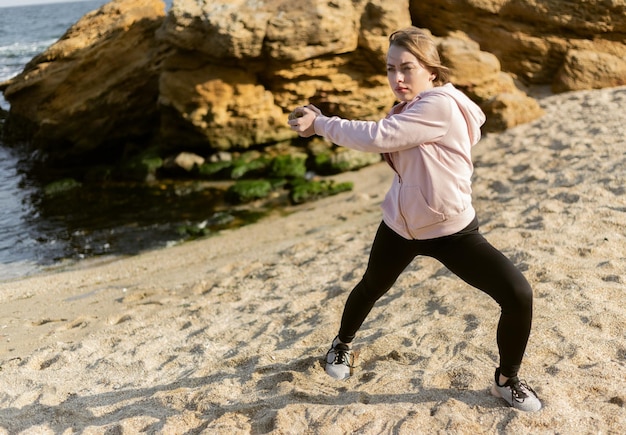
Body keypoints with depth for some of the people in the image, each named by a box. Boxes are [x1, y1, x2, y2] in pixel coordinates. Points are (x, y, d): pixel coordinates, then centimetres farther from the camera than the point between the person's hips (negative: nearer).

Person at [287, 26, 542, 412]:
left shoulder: (441, 106, -25)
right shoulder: (404, 112, 0)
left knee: (518, 295, -17)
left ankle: (507, 380, 11)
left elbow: (376, 137, -30)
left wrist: (320, 124, -19)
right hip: (400, 226, 7)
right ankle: (343, 345, 55)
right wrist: (323, 124, -17)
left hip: (452, 232, -6)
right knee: (370, 288, 24)